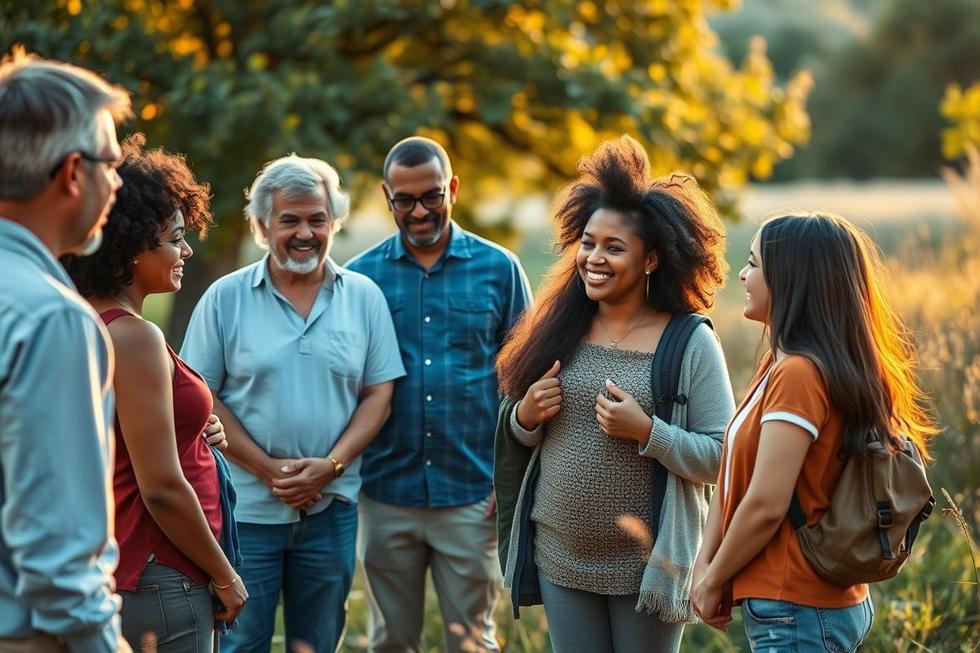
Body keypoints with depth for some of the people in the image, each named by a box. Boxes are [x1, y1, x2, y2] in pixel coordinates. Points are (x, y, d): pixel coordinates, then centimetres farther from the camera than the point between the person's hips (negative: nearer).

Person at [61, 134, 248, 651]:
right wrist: (224, 577, -9)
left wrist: (188, 430, 7)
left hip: (103, 568, 9)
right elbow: (162, 489, -21)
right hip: (156, 581, -9)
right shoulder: (135, 337, -18)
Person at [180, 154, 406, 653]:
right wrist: (268, 469, -12)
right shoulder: (225, 298, -2)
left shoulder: (364, 297, 4)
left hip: (332, 507, 2)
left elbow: (378, 393, 3)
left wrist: (330, 466, -11)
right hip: (245, 506, -2)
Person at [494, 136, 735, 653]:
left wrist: (646, 431, -23)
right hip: (560, 558, 4)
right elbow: (522, 434, 13)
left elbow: (723, 459, -12)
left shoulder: (692, 343, -10)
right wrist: (526, 416, -8)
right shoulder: (561, 331, 3)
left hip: (646, 565, -4)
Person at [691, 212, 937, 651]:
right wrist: (705, 563, 1)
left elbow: (765, 506, -22)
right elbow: (731, 476, 10)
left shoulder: (798, 374, -20)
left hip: (795, 614, -9)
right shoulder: (780, 364, 10)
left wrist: (714, 583, -9)